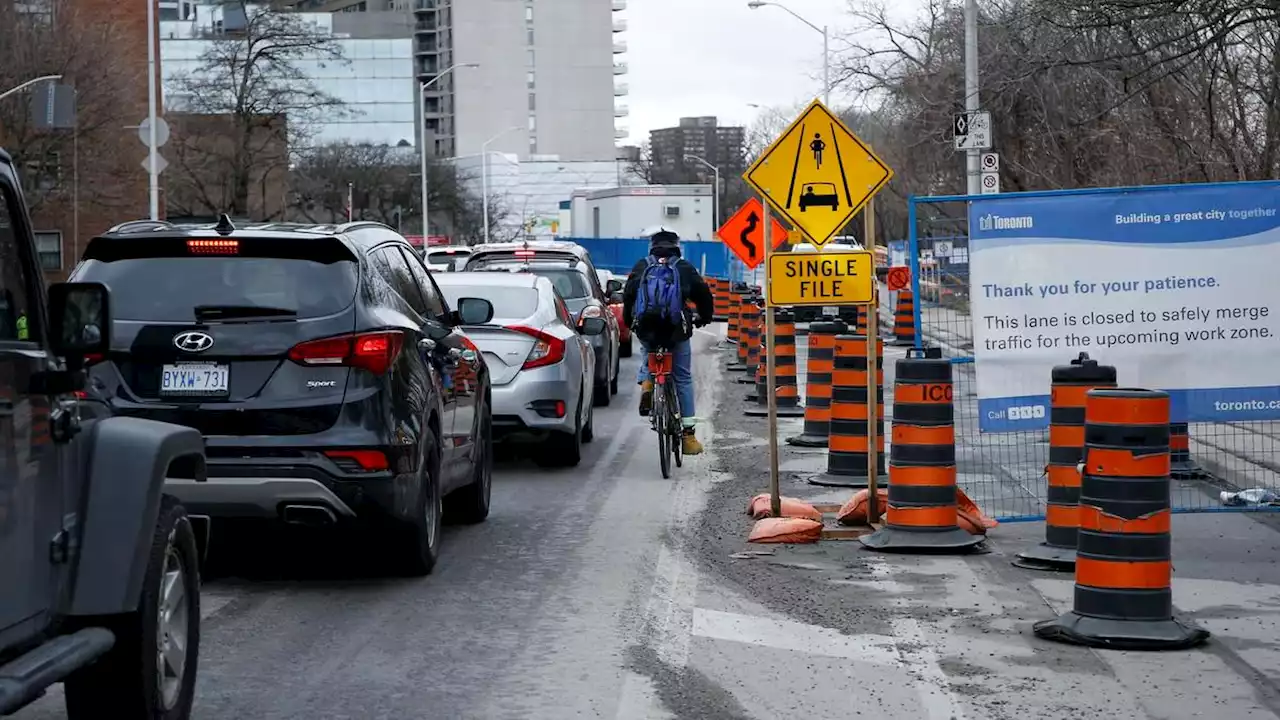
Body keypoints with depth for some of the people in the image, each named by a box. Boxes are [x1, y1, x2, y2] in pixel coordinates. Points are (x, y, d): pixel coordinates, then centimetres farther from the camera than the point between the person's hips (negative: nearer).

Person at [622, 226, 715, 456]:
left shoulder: (641, 266, 7)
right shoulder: (685, 268, 5)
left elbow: (628, 294, 4)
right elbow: (704, 294, 6)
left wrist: (629, 321, 19)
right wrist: (704, 317, 24)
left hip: (646, 330, 1)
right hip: (677, 331, -1)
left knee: (648, 355, 34)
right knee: (683, 380, 8)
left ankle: (646, 383, 2)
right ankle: (688, 434, 6)